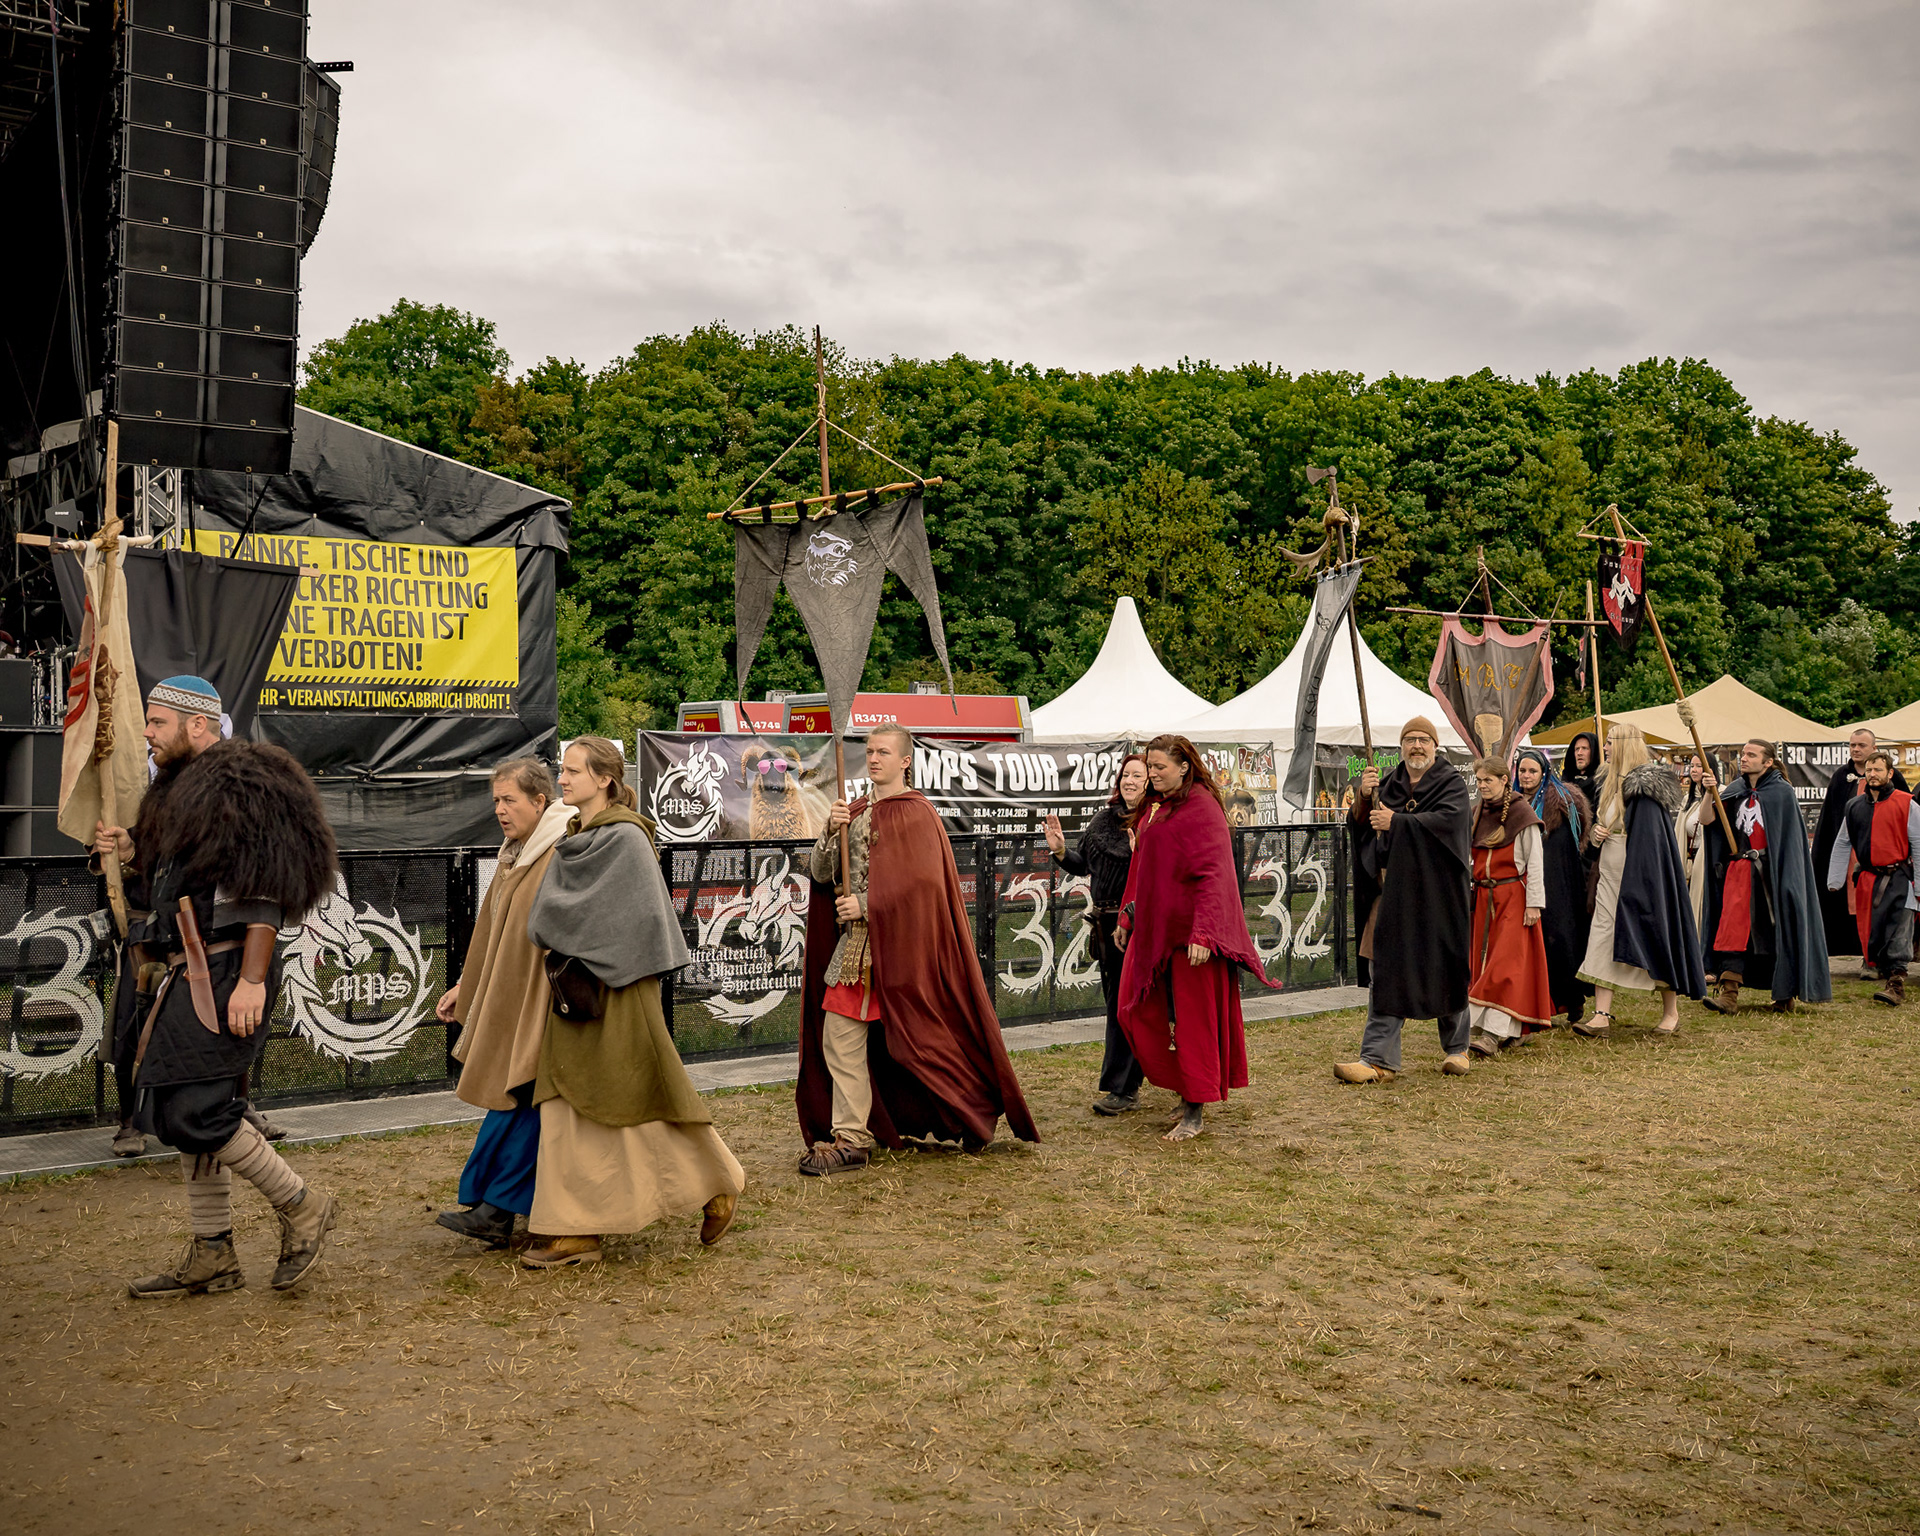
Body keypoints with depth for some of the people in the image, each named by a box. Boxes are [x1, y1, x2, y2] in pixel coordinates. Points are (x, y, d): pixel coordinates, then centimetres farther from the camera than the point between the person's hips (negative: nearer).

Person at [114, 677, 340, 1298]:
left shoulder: (242, 786, -13)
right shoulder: (185, 791, 19)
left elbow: (266, 891, -20)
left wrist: (252, 982, -24)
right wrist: (137, 853, 13)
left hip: (224, 976, -10)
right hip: (188, 976, 10)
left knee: (196, 1110, -14)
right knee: (178, 1111, 11)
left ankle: (303, 1207, 3)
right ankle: (212, 1256, 20)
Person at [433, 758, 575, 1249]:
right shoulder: (516, 854, 13)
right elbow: (491, 928, 20)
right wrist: (464, 985, 20)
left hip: (544, 1001, -9)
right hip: (511, 999, 9)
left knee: (517, 1094, -7)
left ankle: (495, 1210, -3)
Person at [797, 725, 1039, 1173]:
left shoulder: (916, 813, -6)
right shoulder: (856, 811, 15)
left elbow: (921, 882, -16)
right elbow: (821, 874, 9)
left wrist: (866, 905, -16)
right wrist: (832, 831, -8)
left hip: (895, 942, -7)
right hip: (854, 940, 7)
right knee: (838, 1041, 5)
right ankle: (850, 1137, 15)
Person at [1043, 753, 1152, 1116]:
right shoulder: (1105, 818, 10)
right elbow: (1085, 865, 18)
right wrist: (1061, 852, 1)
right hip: (1105, 923, 7)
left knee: (1124, 1004, -5)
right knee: (1117, 1000, 15)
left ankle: (1121, 1089, 3)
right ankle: (1128, 1085, 29)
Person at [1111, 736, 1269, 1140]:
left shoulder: (1201, 808, -13)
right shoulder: (1153, 809, 12)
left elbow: (1212, 875, -19)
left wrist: (1203, 933, -26)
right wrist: (1126, 917, 20)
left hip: (1189, 933, -9)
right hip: (1154, 928, 9)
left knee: (1192, 1018, -1)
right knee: (1137, 1010, 10)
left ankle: (1195, 1113, 9)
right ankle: (1187, 1087, 25)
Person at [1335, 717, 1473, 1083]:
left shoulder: (1451, 784, 0)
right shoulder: (1388, 785, 13)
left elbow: (1447, 820, -19)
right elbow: (1358, 826, 6)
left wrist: (1396, 822, -18)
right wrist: (1364, 797, -12)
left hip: (1434, 894, -3)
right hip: (1391, 893, 3)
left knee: (1443, 972, 6)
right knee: (1384, 974, -2)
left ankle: (1456, 1048, 27)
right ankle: (1379, 1060, -2)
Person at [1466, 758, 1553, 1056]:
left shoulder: (1521, 813, -6)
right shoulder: (1477, 814, 12)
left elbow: (1535, 861, -7)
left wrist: (1534, 903, -12)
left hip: (1514, 896, -7)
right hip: (1484, 897, 7)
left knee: (1506, 963, -11)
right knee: (1485, 961, 4)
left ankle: (1493, 1031, -19)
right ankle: (1506, 1031, 10)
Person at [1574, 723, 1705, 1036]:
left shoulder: (1644, 788, -14)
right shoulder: (1609, 783, 12)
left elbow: (1651, 840, -17)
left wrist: (1639, 883, -22)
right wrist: (1594, 835, 1)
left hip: (1641, 875, -8)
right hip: (1610, 878, 8)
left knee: (1653, 939, 2)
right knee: (1603, 940, -1)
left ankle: (1671, 1012, 17)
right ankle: (1601, 1016, -4)